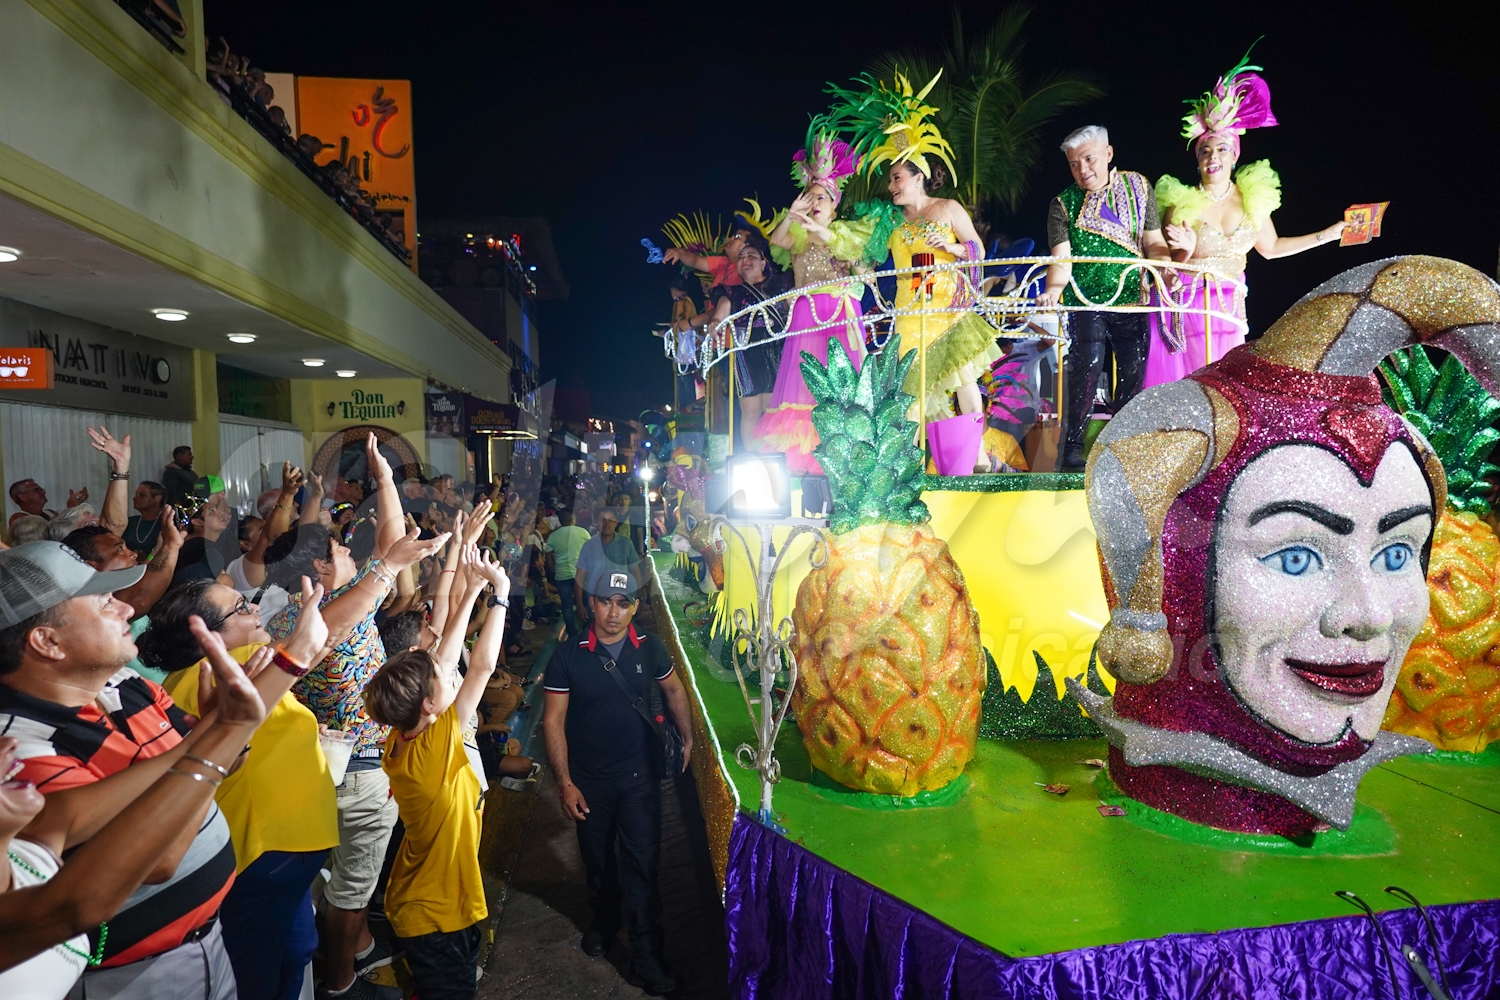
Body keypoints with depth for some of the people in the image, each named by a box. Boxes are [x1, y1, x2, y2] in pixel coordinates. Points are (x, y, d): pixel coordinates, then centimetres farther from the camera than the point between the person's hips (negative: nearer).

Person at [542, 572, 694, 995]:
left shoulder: (650, 647, -7)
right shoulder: (568, 655, -13)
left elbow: (674, 690, 11)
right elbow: (553, 722, -10)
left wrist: (688, 738, 10)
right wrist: (564, 782, -12)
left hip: (639, 775, 0)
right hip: (588, 779, 0)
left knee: (642, 861, 1)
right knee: (597, 857, 19)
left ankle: (645, 949, 16)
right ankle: (604, 918, 46)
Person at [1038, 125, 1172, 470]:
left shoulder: (1139, 188, 9)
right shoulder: (1063, 204, 2)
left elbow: (1153, 242, 9)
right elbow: (1061, 257, -10)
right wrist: (1053, 289, -29)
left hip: (1132, 299, 3)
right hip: (1086, 302, -2)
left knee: (1134, 371, 2)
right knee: (1087, 369, -14)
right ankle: (1073, 448, -5)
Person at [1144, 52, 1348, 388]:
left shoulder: (1253, 197, 3)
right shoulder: (1182, 204, -10)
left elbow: (1271, 248, 15)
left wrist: (1331, 233, 15)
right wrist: (1186, 252, -29)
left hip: (1230, 307, 4)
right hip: (1187, 306, -4)